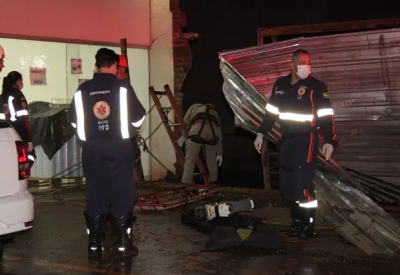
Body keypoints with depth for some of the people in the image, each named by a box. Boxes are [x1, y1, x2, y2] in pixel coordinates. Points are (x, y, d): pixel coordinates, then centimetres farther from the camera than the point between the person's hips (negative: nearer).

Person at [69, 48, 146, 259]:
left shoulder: (83, 90, 2)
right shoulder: (122, 87, -6)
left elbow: (74, 120, 8)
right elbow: (138, 117, -1)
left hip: (92, 147, 3)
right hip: (119, 146, -3)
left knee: (95, 195, 8)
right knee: (122, 194, 5)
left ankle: (95, 245, 10)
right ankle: (124, 243, 7)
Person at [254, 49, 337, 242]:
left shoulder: (316, 86, -7)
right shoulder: (280, 85, 9)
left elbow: (326, 115, -10)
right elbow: (271, 112, 17)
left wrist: (329, 140, -17)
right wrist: (261, 134, 16)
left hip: (306, 140, -6)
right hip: (286, 140, 7)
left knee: (302, 185, -12)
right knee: (287, 185, 10)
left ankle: (308, 228, -2)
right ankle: (297, 224, 21)